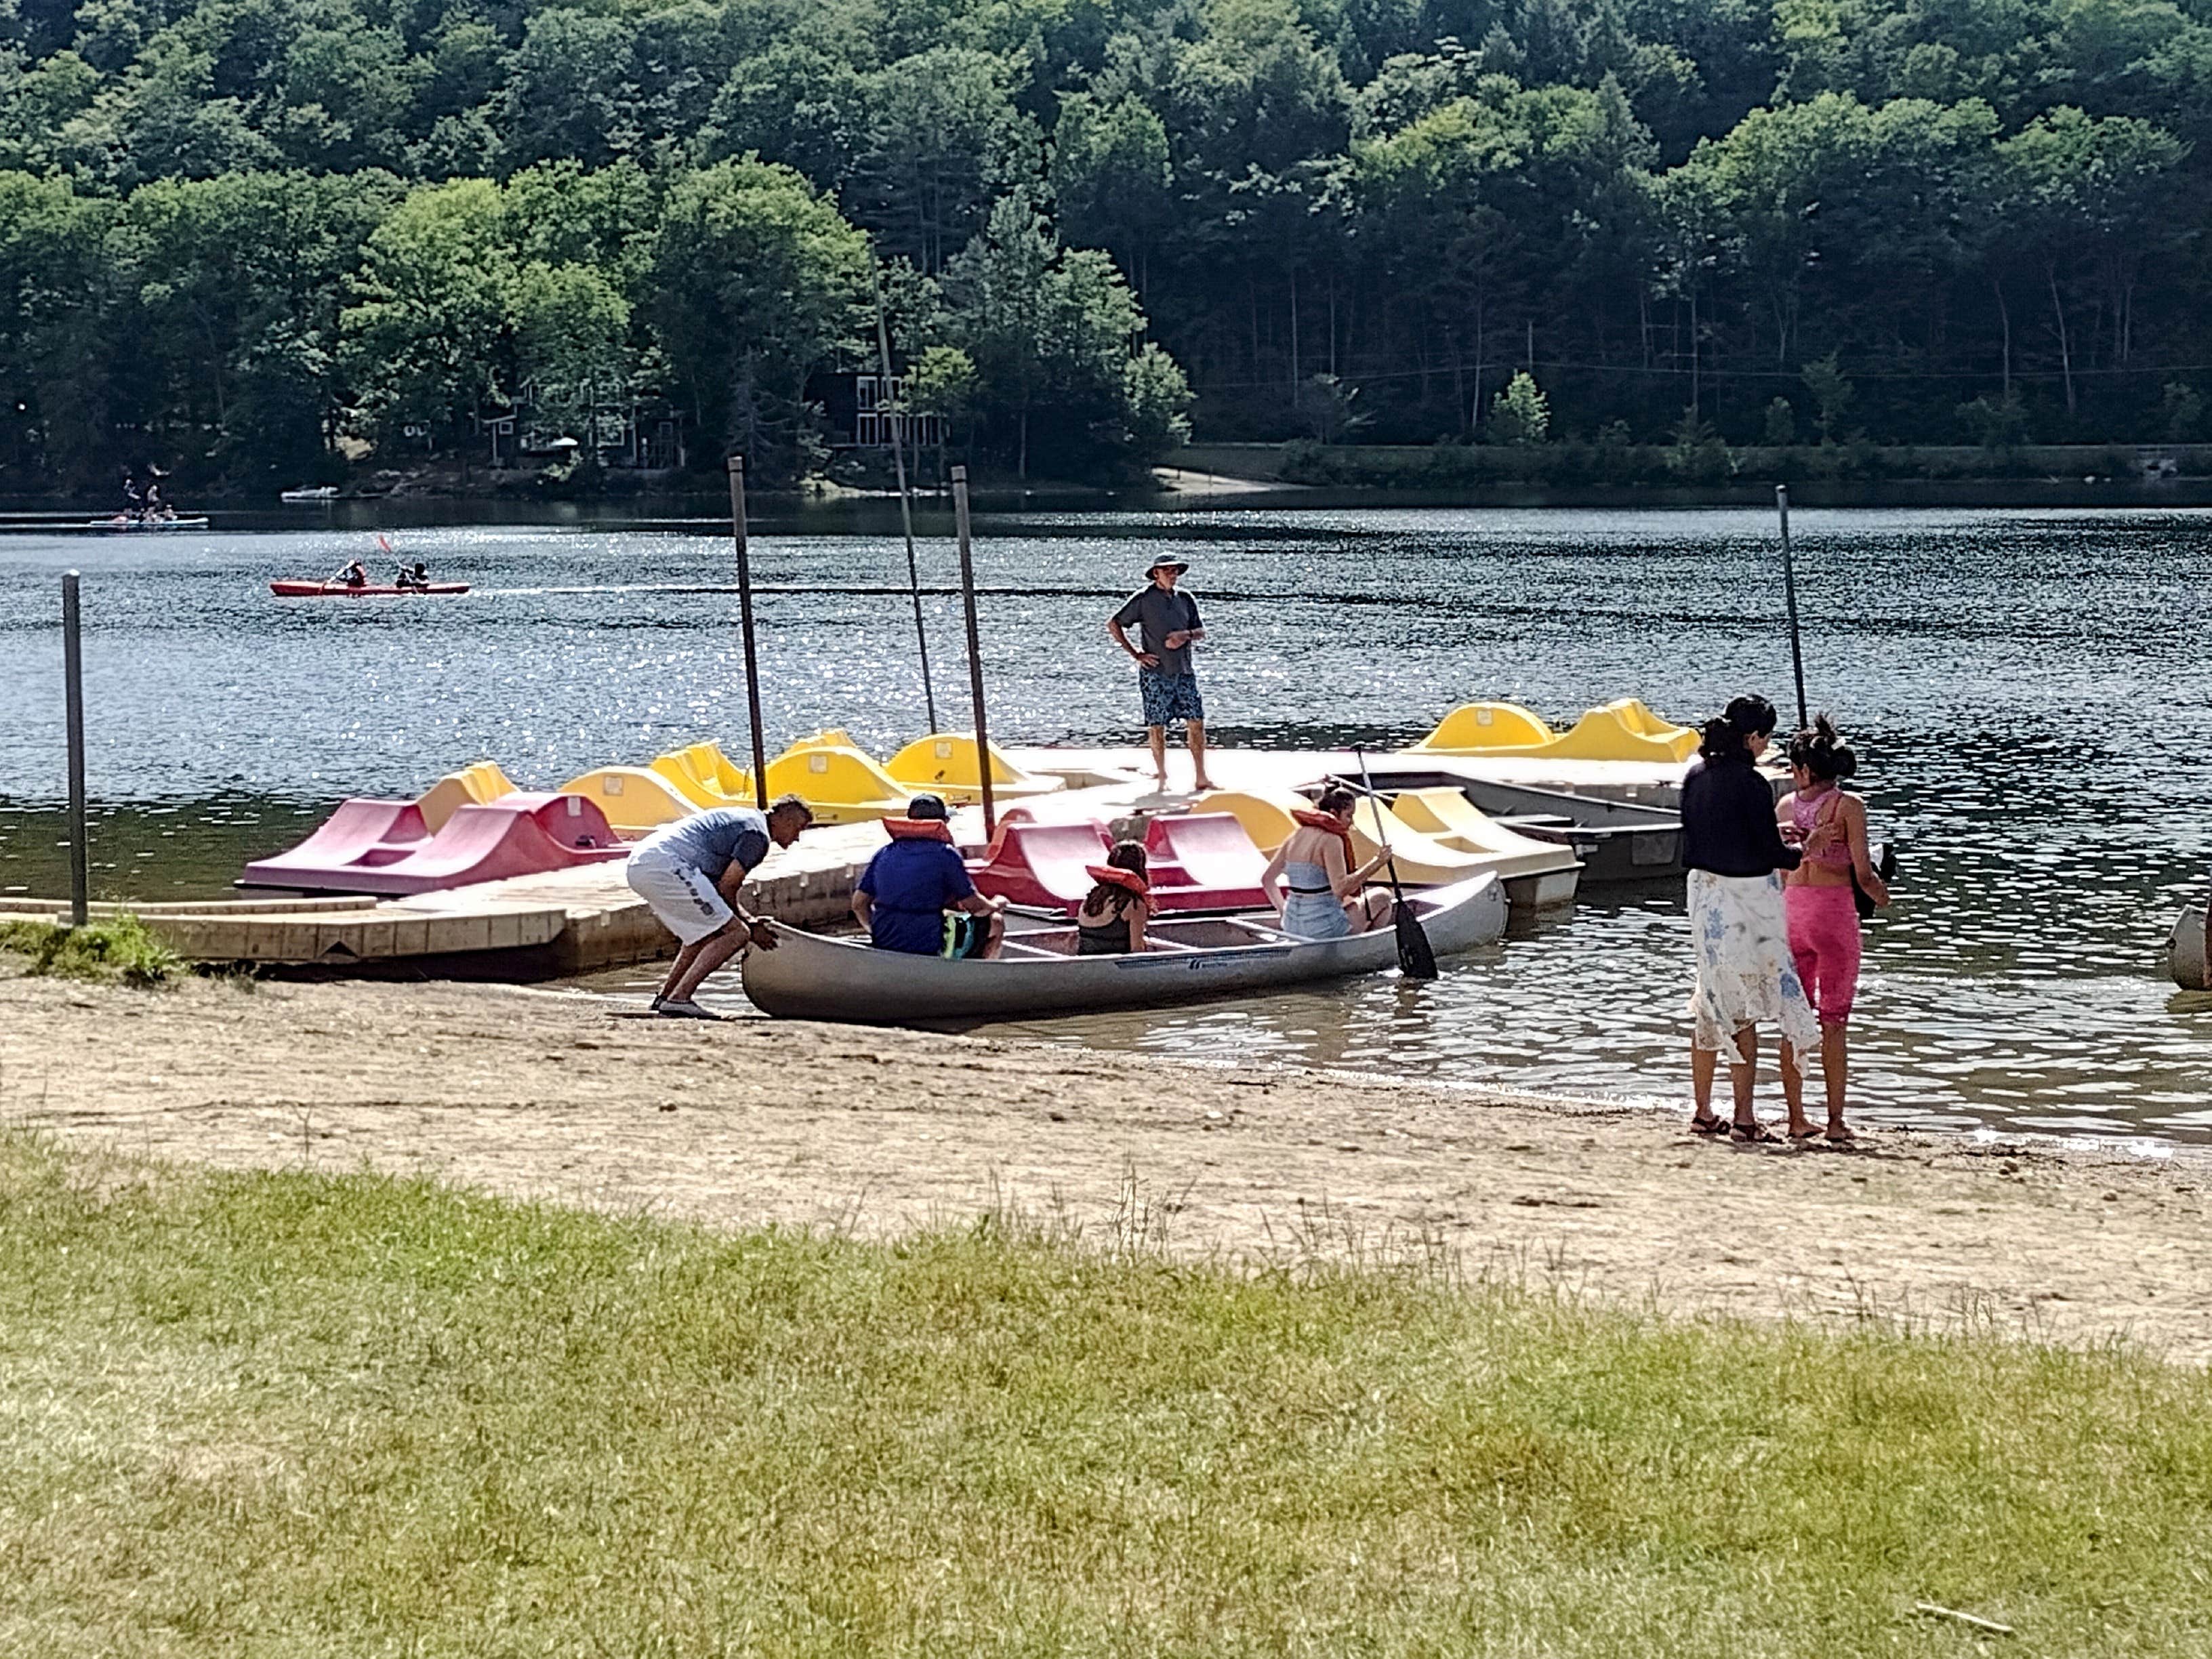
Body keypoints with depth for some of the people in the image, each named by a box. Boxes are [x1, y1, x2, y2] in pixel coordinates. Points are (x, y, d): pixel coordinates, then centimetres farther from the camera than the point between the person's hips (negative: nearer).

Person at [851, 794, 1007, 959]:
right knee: (995, 922, 13)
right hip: (930, 950, -6)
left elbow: (859, 904, 6)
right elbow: (974, 904, -4)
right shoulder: (945, 854, -11)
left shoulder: (884, 854, 5)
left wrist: (877, 932, 23)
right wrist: (996, 905, 18)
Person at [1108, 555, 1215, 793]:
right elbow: (1113, 624, -3)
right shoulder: (1144, 600, -4)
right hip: (1155, 673, -4)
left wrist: (1186, 634, -8)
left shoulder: (1185, 599, 11)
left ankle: (1200, 778, 1)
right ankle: (1162, 780, 11)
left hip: (1184, 672, 4)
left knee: (1196, 722, -2)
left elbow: (1201, 631, 16)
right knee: (1157, 726, 0)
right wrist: (1135, 654, -6)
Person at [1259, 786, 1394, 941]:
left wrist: (1284, 910, 17)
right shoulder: (1331, 840, -15)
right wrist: (1375, 864, -19)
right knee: (1382, 898, 13)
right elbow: (1341, 889, -24)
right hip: (1324, 930, -8)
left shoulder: (1297, 836, 8)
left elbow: (1267, 879, 12)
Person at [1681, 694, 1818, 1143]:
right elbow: (1772, 854, -16)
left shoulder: (1695, 775, 4)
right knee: (1745, 1009, 0)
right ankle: (1743, 1118, 2)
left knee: (1710, 1005, 14)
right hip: (1747, 900, -7)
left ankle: (1703, 1112, 19)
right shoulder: (1751, 784, -18)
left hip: (1704, 894, 7)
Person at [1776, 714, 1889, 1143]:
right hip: (1835, 908, -4)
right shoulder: (1848, 806, -9)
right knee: (1834, 1019, 2)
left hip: (1791, 909, 4)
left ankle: (1796, 1118, 10)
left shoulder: (1785, 805, 4)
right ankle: (1835, 1120, 1)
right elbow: (1863, 872, -8)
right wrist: (1882, 895, 7)